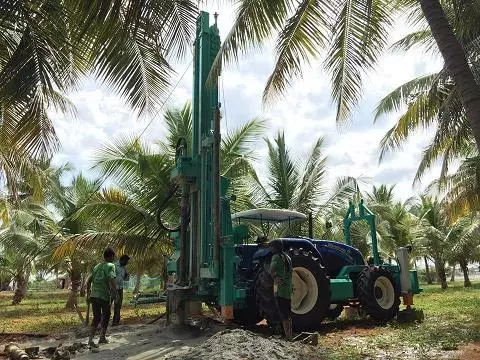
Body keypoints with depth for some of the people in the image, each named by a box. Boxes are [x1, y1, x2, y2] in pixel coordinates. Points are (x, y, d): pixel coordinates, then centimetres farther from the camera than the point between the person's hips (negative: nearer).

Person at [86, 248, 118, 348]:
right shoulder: (110, 266, -7)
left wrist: (88, 295, 24)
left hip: (94, 295, 6)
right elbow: (112, 279, -22)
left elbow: (88, 281, 19)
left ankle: (91, 339, 1)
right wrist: (115, 293, -17)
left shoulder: (97, 266, 16)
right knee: (106, 316, 15)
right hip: (104, 296, -6)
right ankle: (102, 337, 24)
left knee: (96, 317, 13)